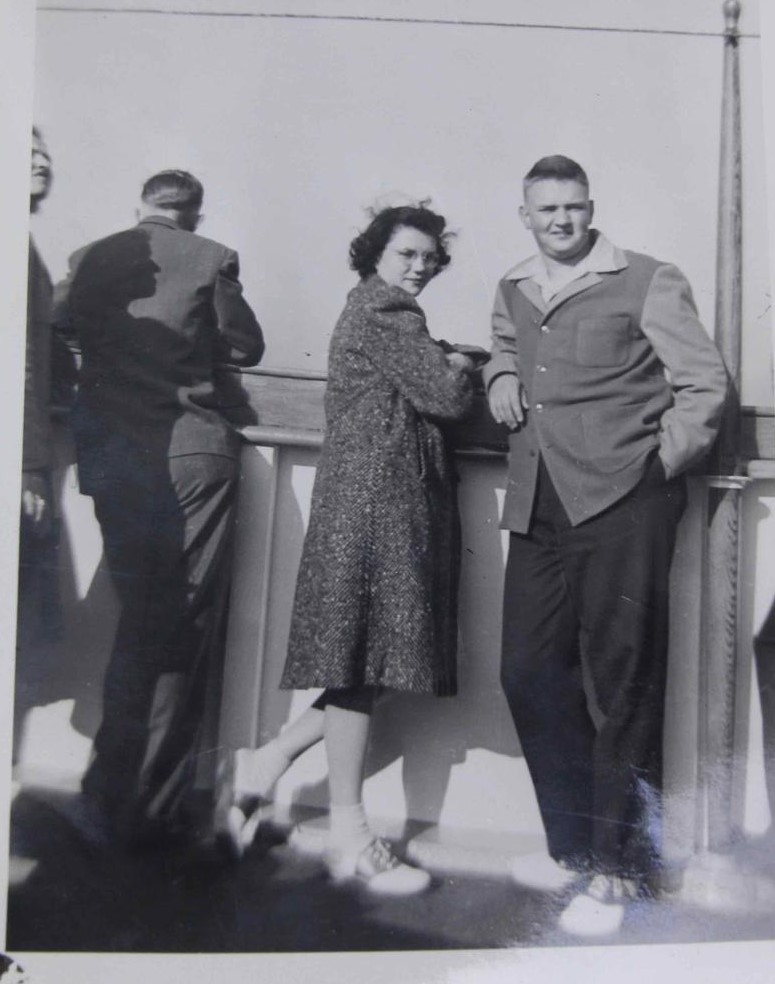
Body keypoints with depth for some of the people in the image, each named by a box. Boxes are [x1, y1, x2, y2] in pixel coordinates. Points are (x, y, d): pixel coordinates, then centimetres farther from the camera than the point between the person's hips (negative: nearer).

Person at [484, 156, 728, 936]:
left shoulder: (646, 283, 1)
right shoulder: (512, 291, 17)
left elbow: (705, 385, 0)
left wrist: (658, 468, -4)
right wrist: (500, 378, 15)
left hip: (623, 502, -6)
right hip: (538, 507, 6)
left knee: (620, 683, -1)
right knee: (530, 674, 8)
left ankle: (617, 870, 12)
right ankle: (573, 847, 26)